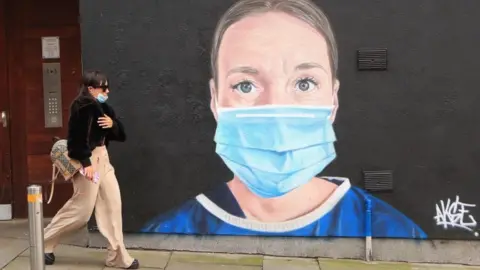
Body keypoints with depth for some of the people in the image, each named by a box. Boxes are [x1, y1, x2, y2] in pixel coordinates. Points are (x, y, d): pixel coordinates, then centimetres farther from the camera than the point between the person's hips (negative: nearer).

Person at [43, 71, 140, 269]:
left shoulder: (101, 107, 14)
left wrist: (113, 124, -7)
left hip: (102, 157, 9)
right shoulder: (83, 107, -13)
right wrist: (86, 163, -25)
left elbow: (121, 135, 13)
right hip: (88, 159, -9)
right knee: (81, 209, -2)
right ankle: (44, 243, 18)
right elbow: (77, 136, -21)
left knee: (112, 204, 6)